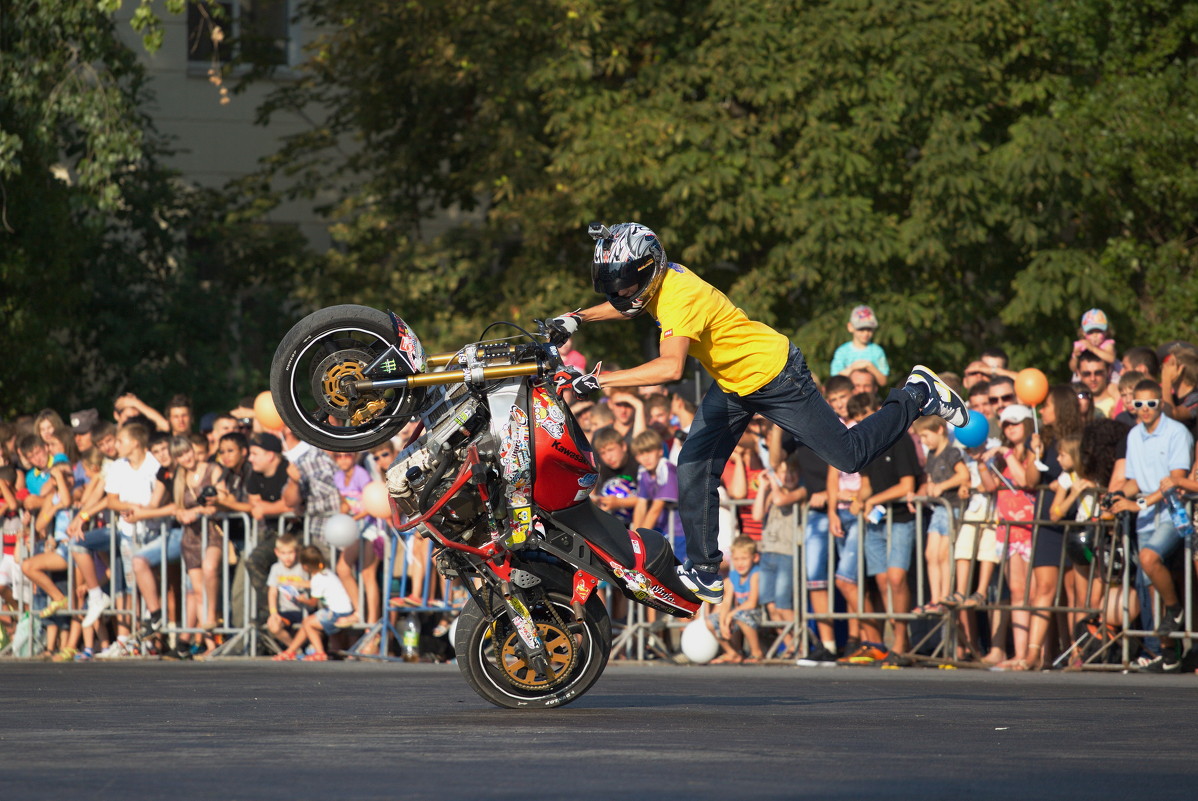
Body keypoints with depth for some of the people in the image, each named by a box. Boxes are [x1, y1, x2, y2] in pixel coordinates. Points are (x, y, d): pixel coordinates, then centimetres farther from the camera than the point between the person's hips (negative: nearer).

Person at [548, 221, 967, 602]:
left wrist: (599, 380, -50)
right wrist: (576, 319, 3)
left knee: (850, 454, 4)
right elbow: (627, 305, 20)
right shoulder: (659, 279, -6)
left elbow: (670, 367, -50)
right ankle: (705, 571, 8)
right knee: (694, 470, -1)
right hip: (732, 386, 9)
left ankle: (918, 394, 25)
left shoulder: (680, 297, -35)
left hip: (775, 378, -9)